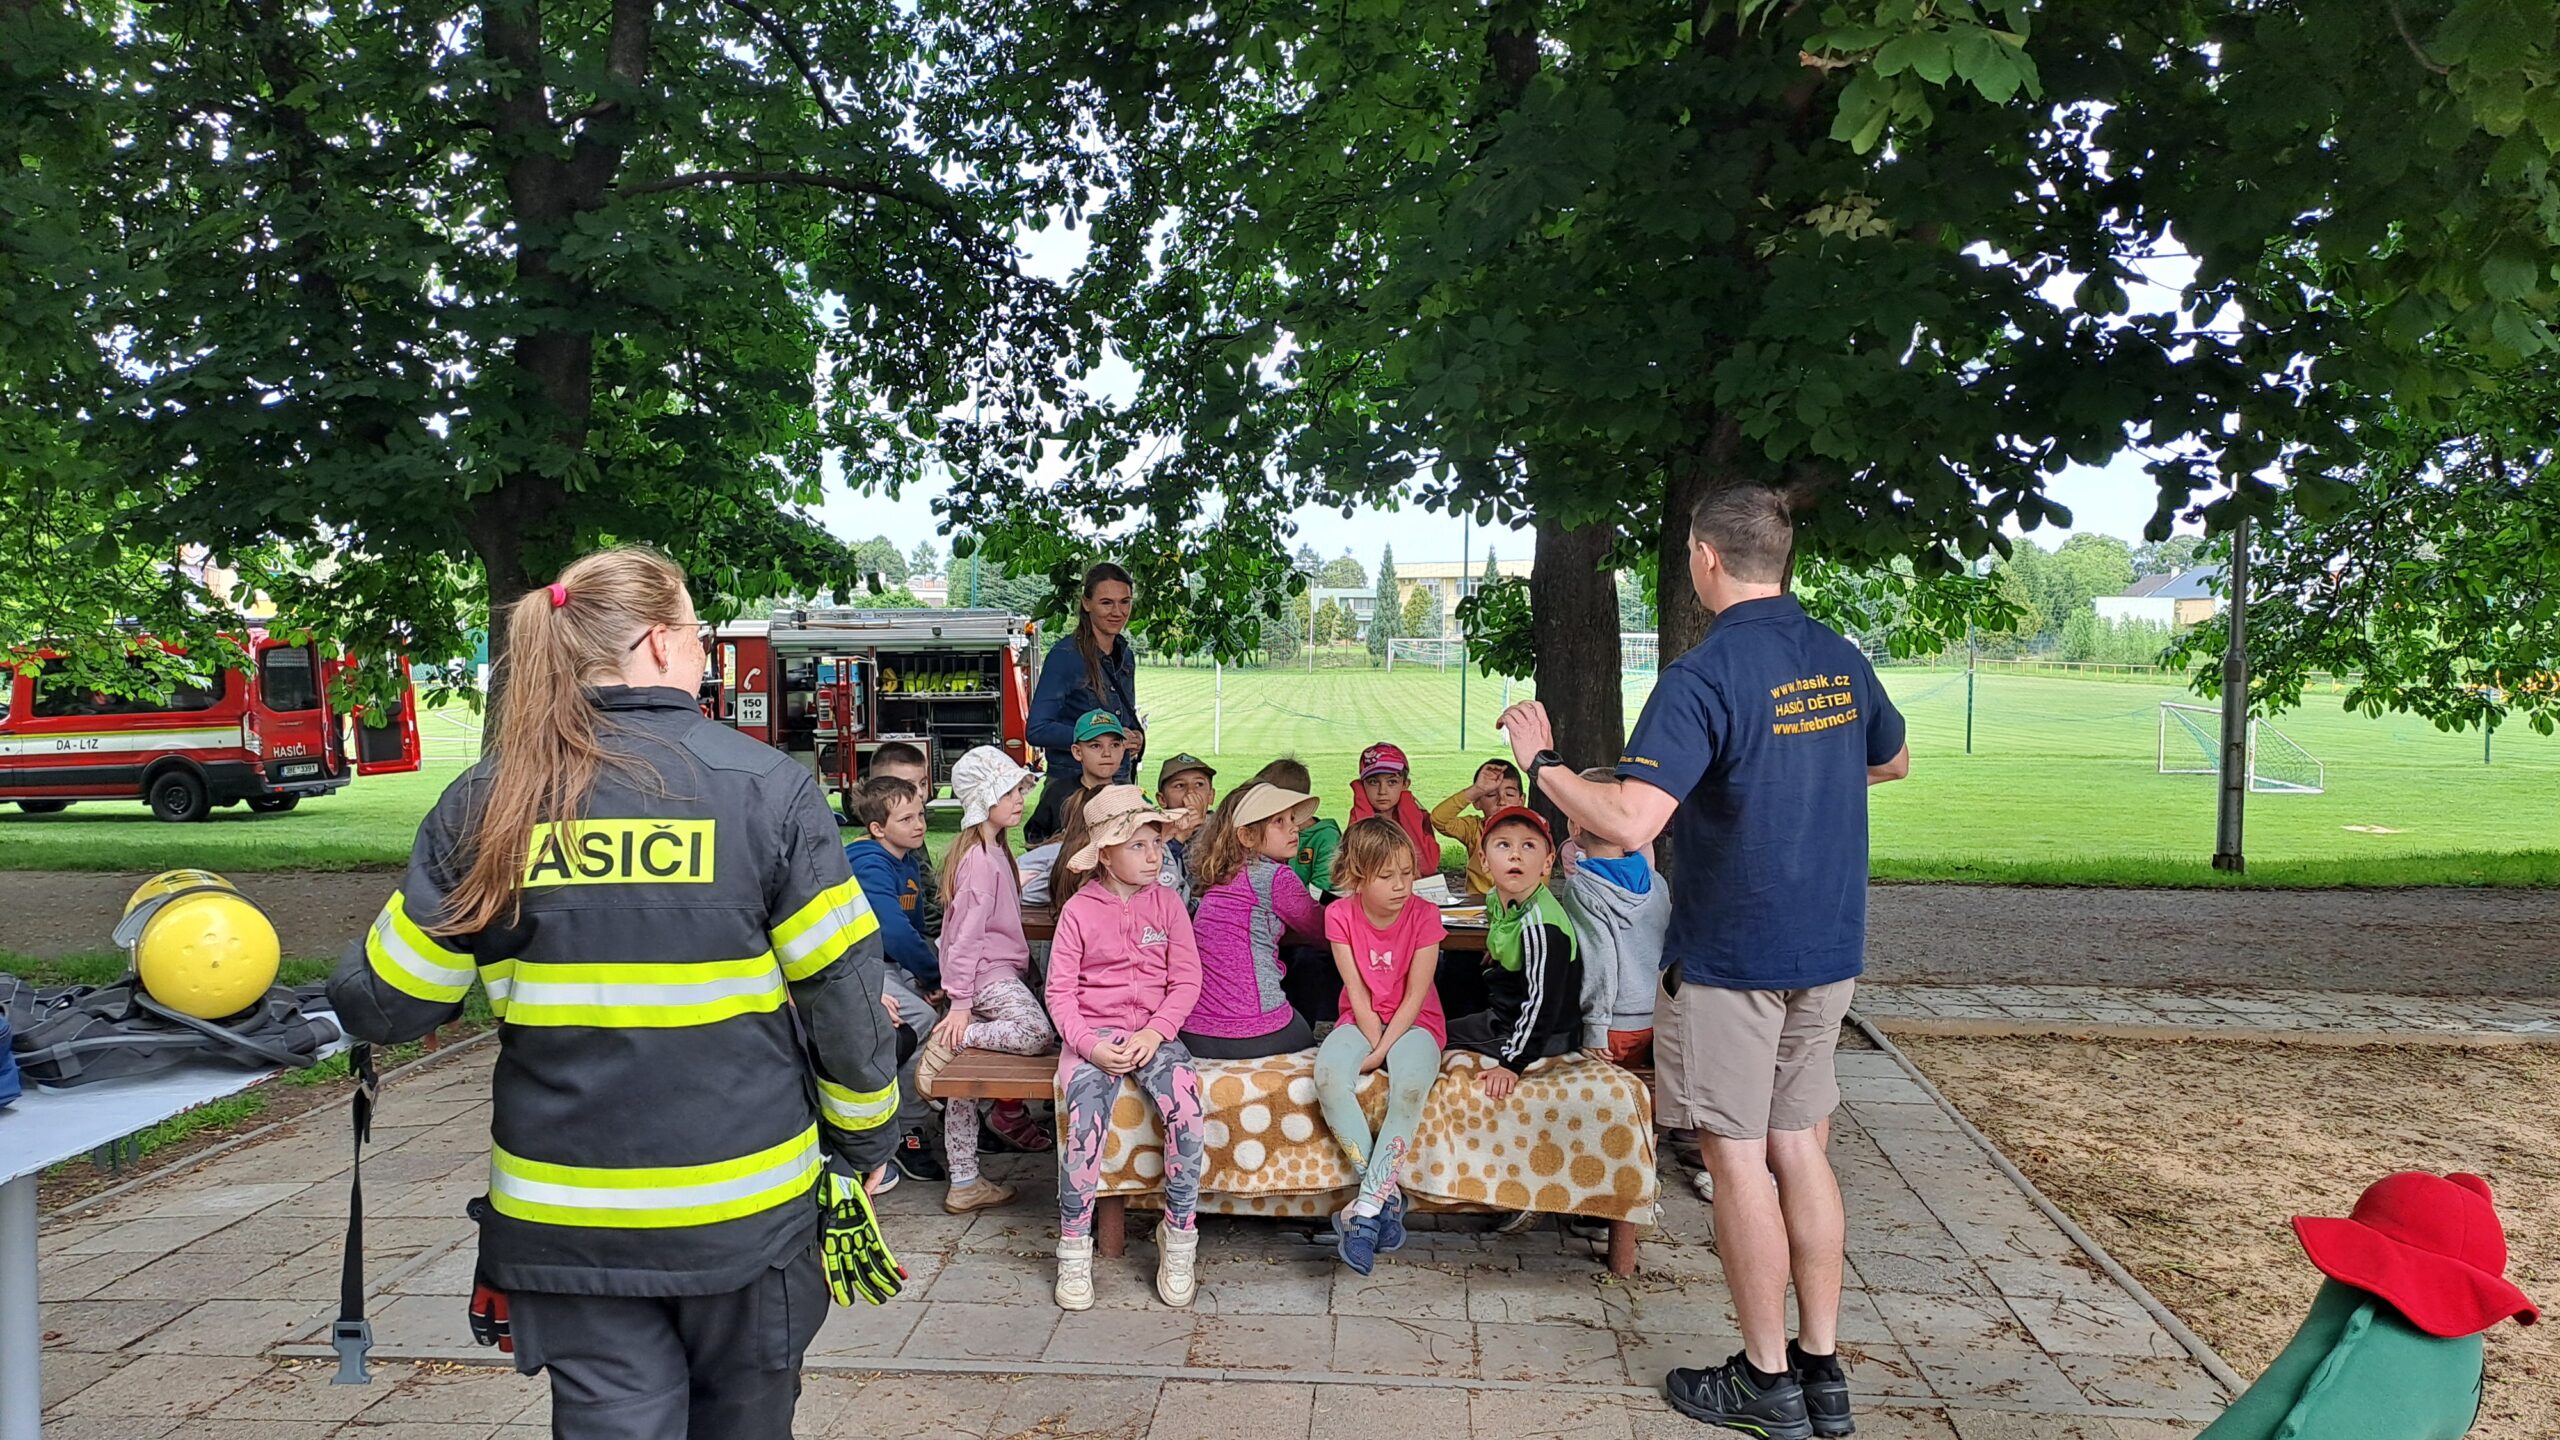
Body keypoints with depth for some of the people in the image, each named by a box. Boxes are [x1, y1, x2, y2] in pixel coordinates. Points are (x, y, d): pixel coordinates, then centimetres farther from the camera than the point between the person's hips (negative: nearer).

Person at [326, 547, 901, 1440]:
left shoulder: (484, 804, -4)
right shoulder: (766, 785, -12)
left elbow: (388, 1002, 0)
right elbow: (842, 987, -10)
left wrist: (350, 992, 24)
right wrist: (864, 1137, 5)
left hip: (566, 1213, 2)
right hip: (742, 1209, -1)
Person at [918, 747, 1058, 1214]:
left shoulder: (992, 851, 17)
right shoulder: (981, 859, -14)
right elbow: (967, 933, -18)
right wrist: (960, 1002, -19)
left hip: (999, 972, 10)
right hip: (988, 976, -10)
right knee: (1039, 1034, -30)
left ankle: (964, 1184, 11)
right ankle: (952, 1041, -17)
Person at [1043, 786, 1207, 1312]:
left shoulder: (1166, 903, 5)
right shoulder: (1079, 910, 0)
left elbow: (1187, 980, 2)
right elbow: (1059, 991, -1)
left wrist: (1155, 1034, -13)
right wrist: (1089, 1045, -16)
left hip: (1154, 1032, 2)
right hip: (1093, 1034, -1)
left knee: (1187, 1109, -24)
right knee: (1085, 1120, -27)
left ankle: (1179, 1235, -5)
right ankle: (1074, 1247, -9)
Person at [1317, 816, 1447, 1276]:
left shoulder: (1424, 915, -10)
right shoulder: (1341, 915, -6)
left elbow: (1415, 995, -12)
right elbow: (1356, 991, -7)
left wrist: (1383, 1050, -19)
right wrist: (1374, 1043, -16)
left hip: (1413, 1022, -1)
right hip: (1361, 1021, 2)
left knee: (1411, 1084, -35)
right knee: (1329, 1075, -31)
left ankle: (1367, 1205, -30)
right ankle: (1387, 1193, -23)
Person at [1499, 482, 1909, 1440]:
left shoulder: (1705, 676, -20)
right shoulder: (1842, 661, 4)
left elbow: (1626, 824, -29)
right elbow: (1892, 761, 24)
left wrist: (1539, 760, -14)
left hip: (1730, 958, -7)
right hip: (1828, 952, 7)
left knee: (1737, 1159, 5)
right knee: (1802, 1150, 15)